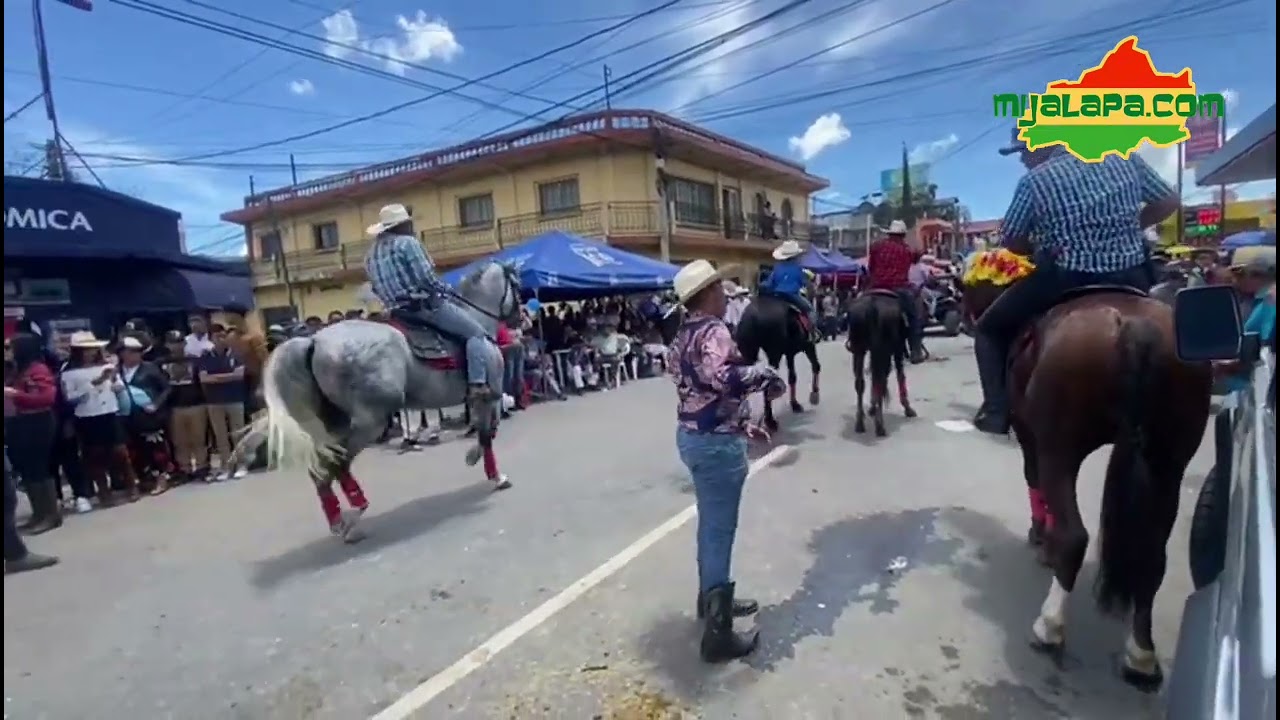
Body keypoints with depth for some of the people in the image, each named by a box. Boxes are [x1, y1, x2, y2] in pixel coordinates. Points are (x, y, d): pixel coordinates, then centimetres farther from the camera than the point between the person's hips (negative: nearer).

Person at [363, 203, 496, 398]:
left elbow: (376, 288, 18)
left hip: (399, 311, 9)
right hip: (426, 304, -9)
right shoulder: (407, 242, -9)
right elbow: (426, 278, -16)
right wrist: (445, 290, -1)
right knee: (476, 333, -1)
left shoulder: (371, 254, 15)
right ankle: (477, 383, -13)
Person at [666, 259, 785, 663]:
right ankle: (718, 633, 11)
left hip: (691, 433, 10)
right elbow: (724, 378, -40)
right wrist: (766, 374, -22)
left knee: (710, 524, 24)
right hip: (716, 442, -10)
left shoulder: (684, 334, 10)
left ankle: (711, 599, 42)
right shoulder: (713, 331, -20)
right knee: (719, 532, 0)